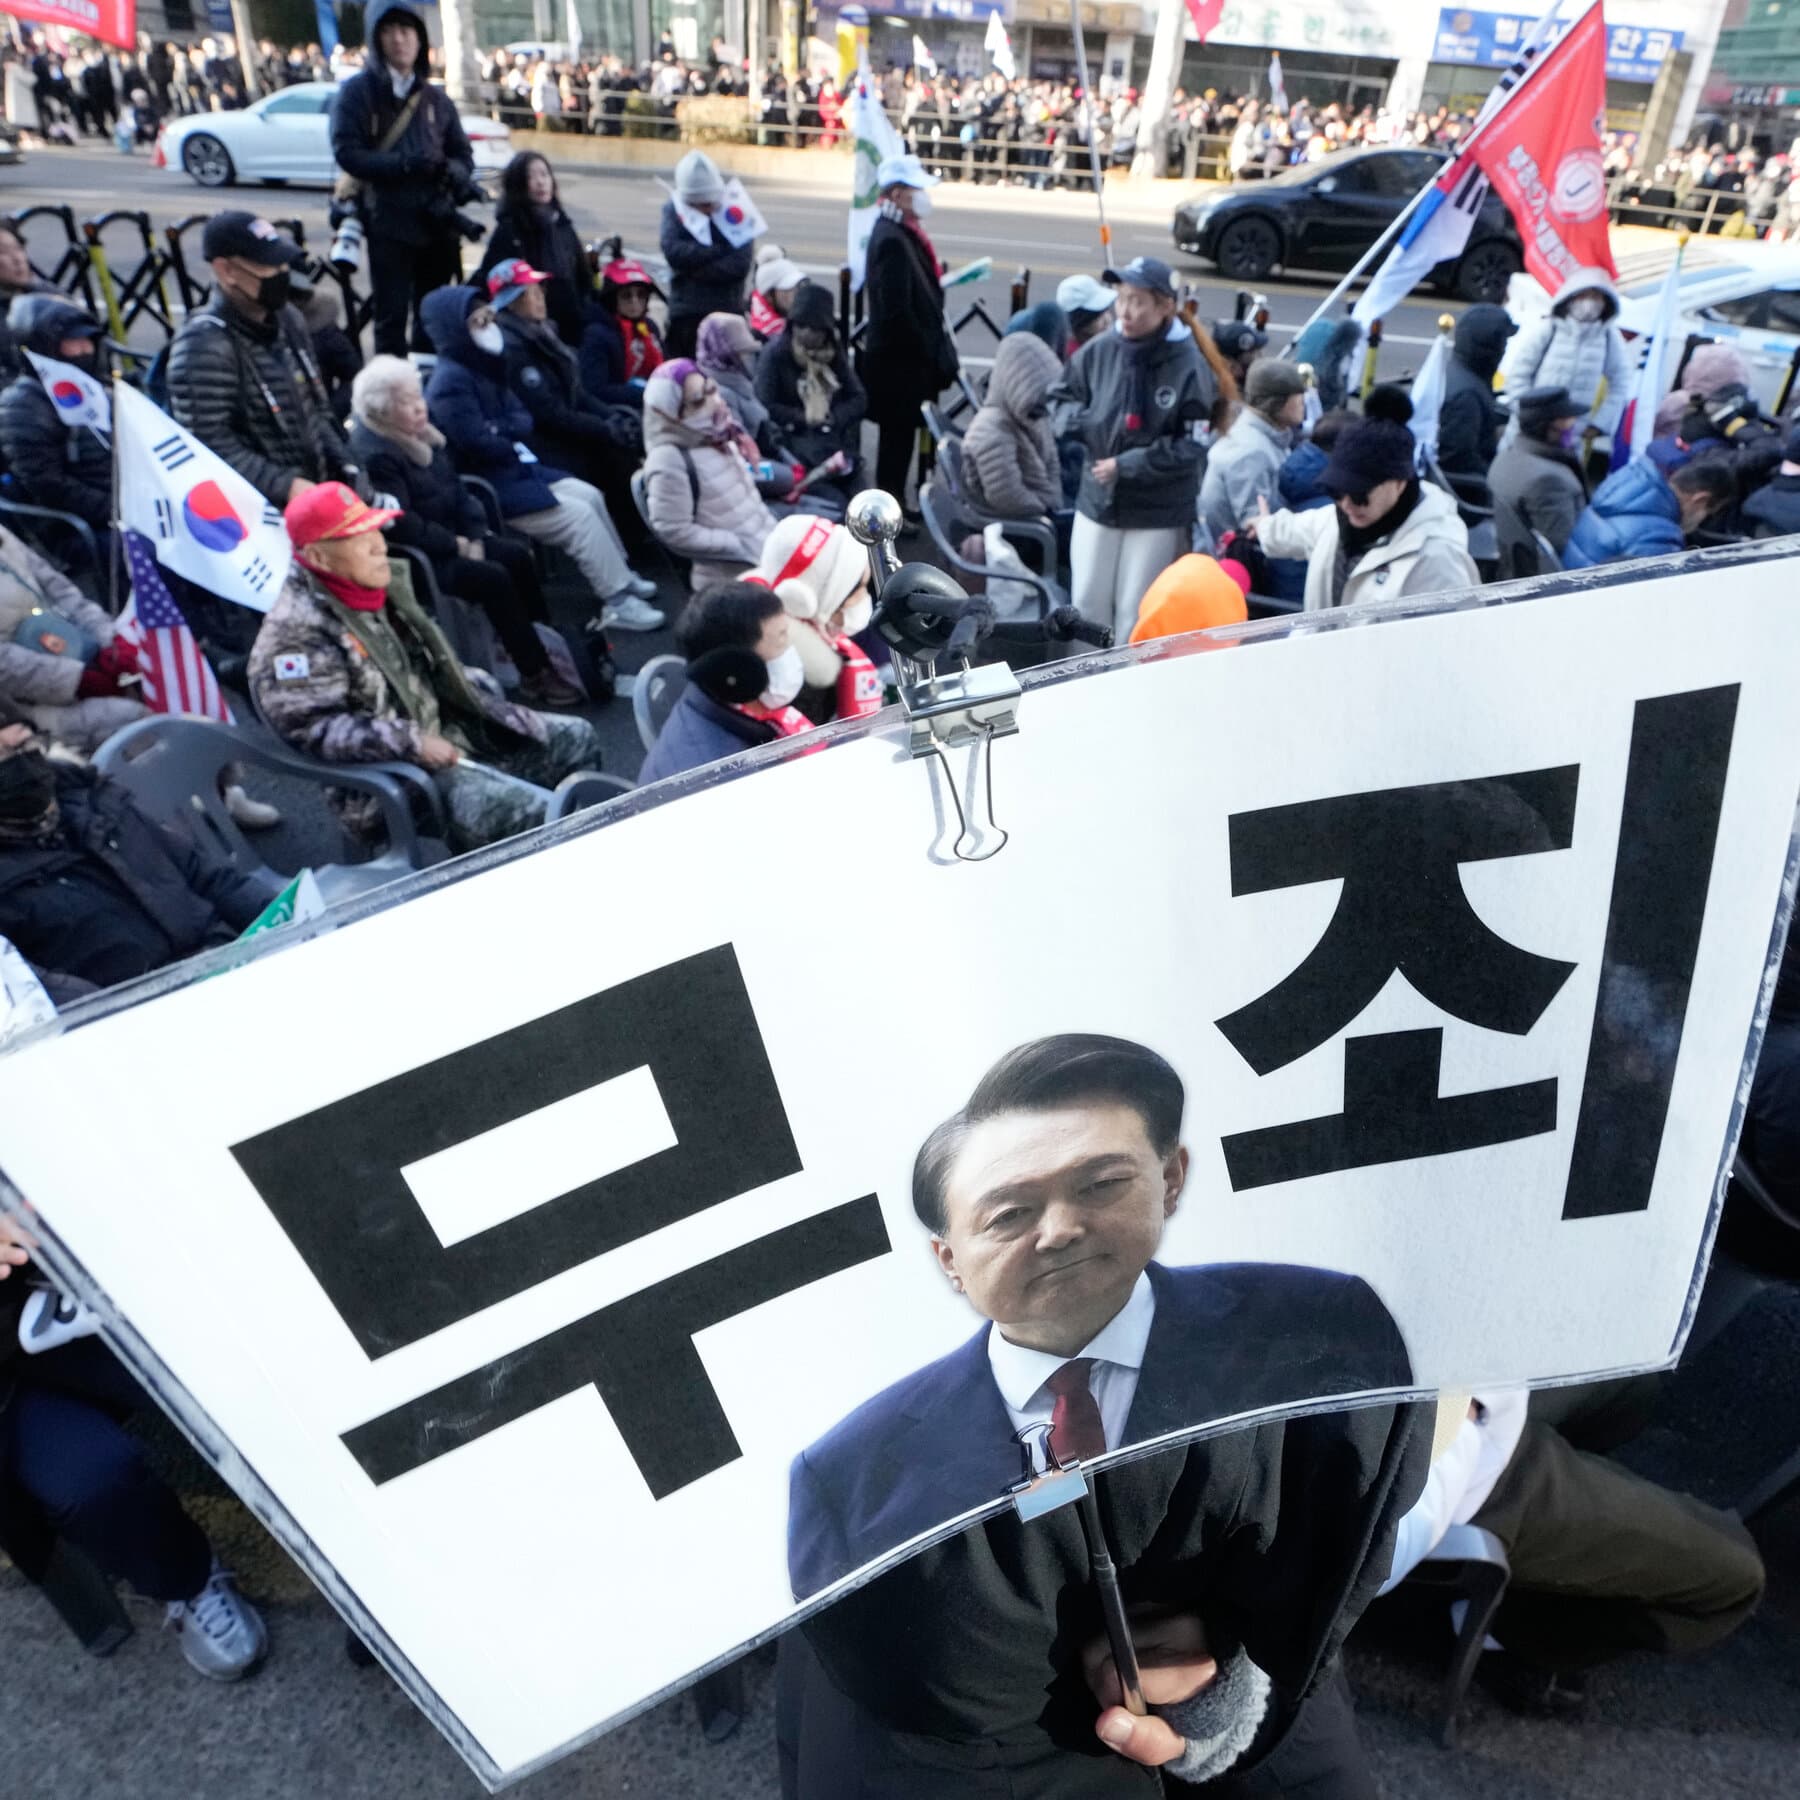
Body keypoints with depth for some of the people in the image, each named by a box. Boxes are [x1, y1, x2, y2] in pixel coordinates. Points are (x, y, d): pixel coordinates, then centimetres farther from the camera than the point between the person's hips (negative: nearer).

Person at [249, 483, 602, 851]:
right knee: (536, 811, -27)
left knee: (576, 737, 11)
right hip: (394, 773, -9)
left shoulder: (384, 585, 8)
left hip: (449, 728, 10)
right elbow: (312, 727, -24)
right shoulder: (295, 634, -18)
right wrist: (412, 745, -26)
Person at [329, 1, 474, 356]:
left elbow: (463, 155, 13)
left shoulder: (436, 98, 15)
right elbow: (347, 152, -8)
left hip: (437, 223, 4)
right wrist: (405, 164, -21)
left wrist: (451, 172, -11)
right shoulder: (357, 91, 2)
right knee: (391, 320, -4)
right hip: (388, 224, -4)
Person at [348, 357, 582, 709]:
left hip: (449, 538, 9)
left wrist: (474, 536, -5)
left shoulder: (421, 435, 10)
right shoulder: (373, 454, -19)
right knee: (493, 578, -23)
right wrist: (456, 544, -17)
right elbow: (401, 524, -25)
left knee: (517, 555, -8)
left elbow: (456, 489, 10)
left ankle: (538, 648, -5)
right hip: (410, 554, -9)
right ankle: (534, 675, -17)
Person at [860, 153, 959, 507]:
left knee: (901, 434, 17)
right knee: (898, 435, 0)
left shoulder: (904, 233, 12)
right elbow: (896, 311, -24)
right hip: (898, 362, -10)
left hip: (907, 358, 10)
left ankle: (895, 502, 28)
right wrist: (925, 352, -18)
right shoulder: (891, 240, -20)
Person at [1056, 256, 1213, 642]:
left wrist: (1128, 465, -19)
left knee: (1135, 614, 7)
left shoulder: (1188, 365, -16)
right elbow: (1066, 396, 13)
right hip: (1097, 500, 4)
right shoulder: (1098, 350, -5)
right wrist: (1075, 418, -11)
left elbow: (1192, 446, -15)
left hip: (1160, 513, -4)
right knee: (1087, 603, 13)